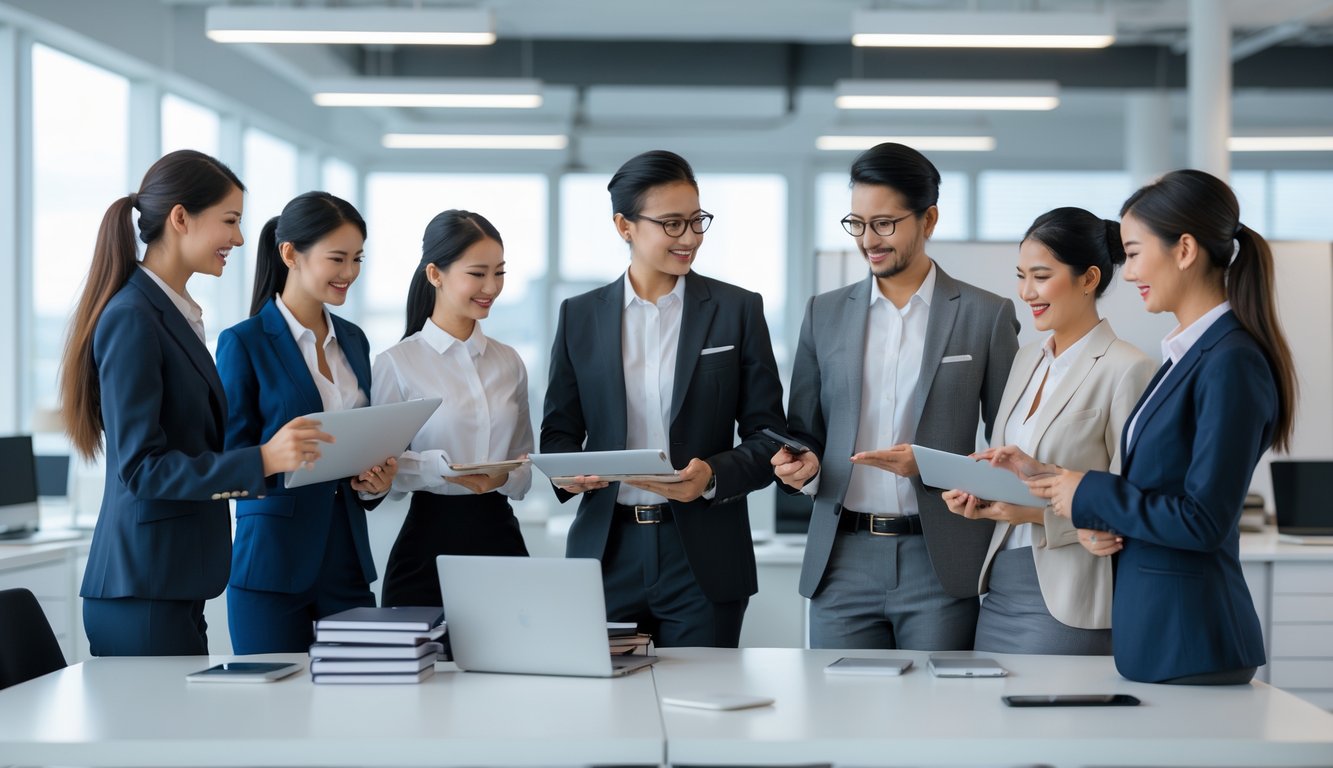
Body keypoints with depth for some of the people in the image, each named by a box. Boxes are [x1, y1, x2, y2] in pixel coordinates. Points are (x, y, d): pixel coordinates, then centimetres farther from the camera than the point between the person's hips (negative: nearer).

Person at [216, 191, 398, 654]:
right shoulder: (244, 343, -5)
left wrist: (375, 481, -2)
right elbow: (231, 459, -9)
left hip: (348, 556, 5)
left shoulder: (353, 341, 13)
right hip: (273, 558, -5)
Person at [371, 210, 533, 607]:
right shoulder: (398, 363, -3)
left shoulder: (509, 363, 10)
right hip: (430, 541, -4)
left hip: (501, 534, 4)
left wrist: (505, 477, -6)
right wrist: (440, 469, -21)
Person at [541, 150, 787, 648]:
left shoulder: (737, 310, 3)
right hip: (607, 553, 1)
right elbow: (559, 431, 12)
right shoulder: (580, 316, 8)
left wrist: (714, 476, -16)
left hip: (703, 562, -1)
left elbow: (768, 438, 2)